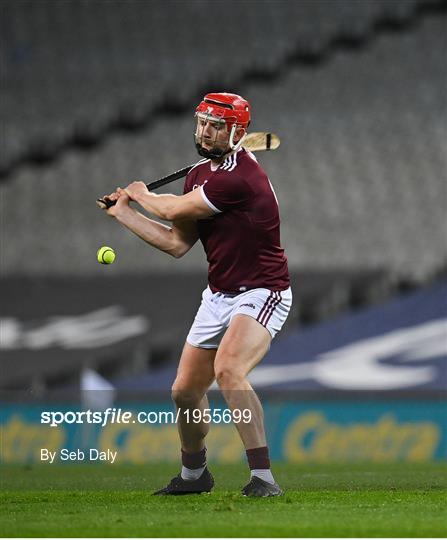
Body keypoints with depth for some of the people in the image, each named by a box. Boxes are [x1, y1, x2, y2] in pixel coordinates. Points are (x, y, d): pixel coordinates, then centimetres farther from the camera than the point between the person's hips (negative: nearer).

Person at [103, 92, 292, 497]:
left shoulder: (240, 176, -23)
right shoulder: (200, 174, 8)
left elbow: (174, 210, -14)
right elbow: (177, 242, 11)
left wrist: (142, 195, 7)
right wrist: (123, 212, 14)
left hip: (261, 293, -9)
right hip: (218, 295, 9)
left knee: (228, 369, -33)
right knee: (185, 391, 14)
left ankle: (263, 477, -31)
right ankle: (193, 474, 39)